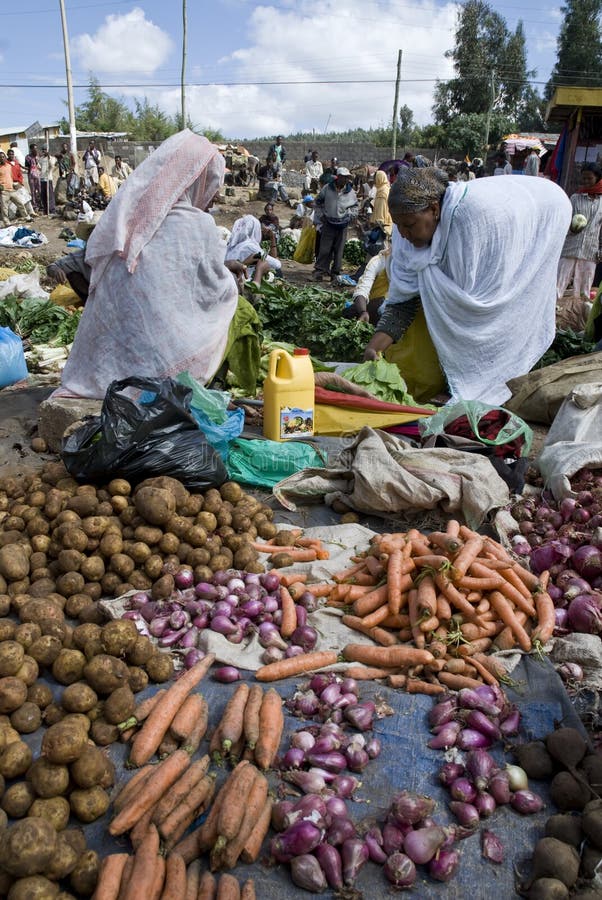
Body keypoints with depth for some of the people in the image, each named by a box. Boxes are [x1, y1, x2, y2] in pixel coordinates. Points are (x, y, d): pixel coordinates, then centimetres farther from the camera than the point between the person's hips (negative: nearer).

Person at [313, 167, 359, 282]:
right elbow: (318, 202, 10)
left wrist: (350, 215, -3)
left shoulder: (350, 192, 2)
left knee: (339, 250, 6)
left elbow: (356, 207, 14)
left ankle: (335, 272, 15)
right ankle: (320, 270, 4)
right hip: (328, 224, -1)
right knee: (324, 249, -3)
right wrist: (321, 215, 2)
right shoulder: (327, 189, -2)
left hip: (342, 225, 1)